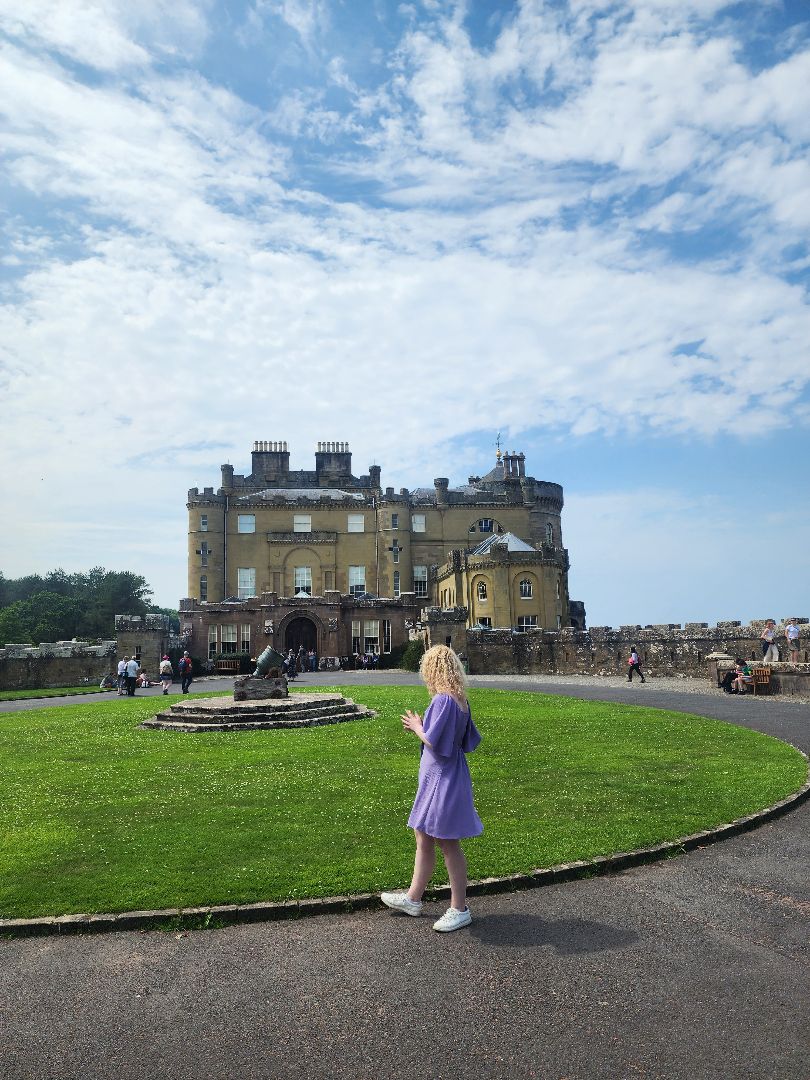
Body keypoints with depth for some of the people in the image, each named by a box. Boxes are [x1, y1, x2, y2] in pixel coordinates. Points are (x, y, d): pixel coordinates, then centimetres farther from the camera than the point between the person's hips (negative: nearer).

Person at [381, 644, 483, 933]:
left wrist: (417, 727, -5)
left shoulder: (443, 700, -23)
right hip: (439, 779, 10)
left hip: (442, 780, -10)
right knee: (423, 839, 19)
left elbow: (433, 741, -25)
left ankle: (459, 909, 19)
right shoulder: (460, 700, 5)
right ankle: (413, 898, 33)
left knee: (448, 844, 4)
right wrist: (422, 727, 10)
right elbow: (468, 740, 11)